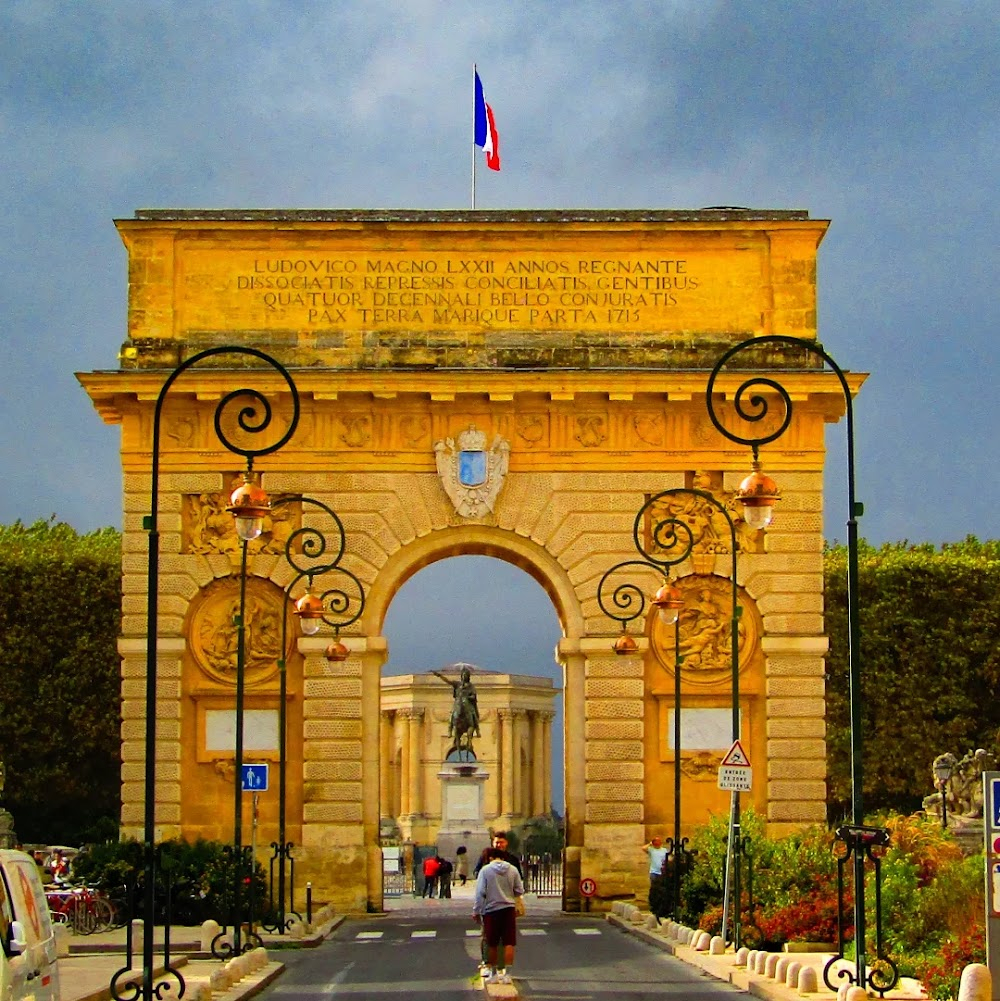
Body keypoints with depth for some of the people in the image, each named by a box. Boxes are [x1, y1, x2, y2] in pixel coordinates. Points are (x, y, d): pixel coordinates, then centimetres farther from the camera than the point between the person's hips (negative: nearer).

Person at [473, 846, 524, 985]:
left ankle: (493, 974, 16)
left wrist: (476, 911, -2)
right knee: (509, 943, 2)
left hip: (491, 910, -1)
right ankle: (506, 974, -2)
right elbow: (520, 891, 5)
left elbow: (480, 892, -8)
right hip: (509, 909, 1)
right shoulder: (513, 869, 1)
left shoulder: (485, 870, -6)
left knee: (492, 944, 9)